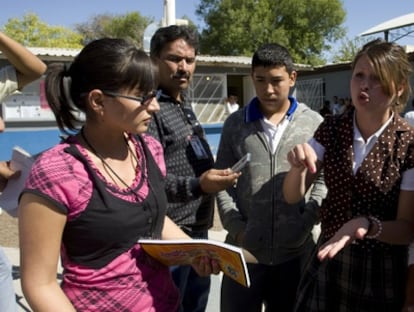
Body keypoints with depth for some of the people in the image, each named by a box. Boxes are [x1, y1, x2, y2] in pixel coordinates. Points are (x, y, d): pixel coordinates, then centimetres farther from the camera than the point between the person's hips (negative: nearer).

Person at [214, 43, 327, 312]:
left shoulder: (314, 123, 2)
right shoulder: (235, 124, 5)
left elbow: (323, 181, 2)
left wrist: (304, 226, -9)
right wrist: (235, 227, -7)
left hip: (296, 250, 0)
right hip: (244, 248, 1)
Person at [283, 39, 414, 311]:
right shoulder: (331, 130, -6)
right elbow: (293, 196, -6)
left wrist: (368, 225, -32)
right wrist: (298, 166, -27)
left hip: (381, 271, -2)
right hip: (328, 259, 3)